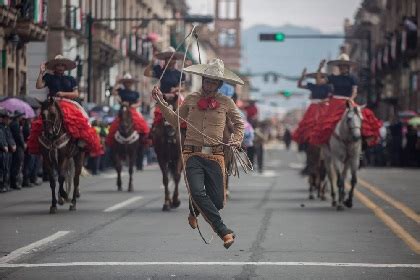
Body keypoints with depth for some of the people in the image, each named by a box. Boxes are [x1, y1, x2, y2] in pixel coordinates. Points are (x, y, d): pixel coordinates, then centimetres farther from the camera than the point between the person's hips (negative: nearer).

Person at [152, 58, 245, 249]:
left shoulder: (226, 103, 7)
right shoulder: (191, 100, 10)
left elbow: (239, 124, 21)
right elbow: (176, 121, 24)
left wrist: (237, 139, 3)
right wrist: (161, 103, 15)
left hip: (215, 156, 1)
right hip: (193, 154, -1)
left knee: (217, 201, -2)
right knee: (197, 192, -25)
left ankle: (194, 210, 34)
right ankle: (224, 232, -23)